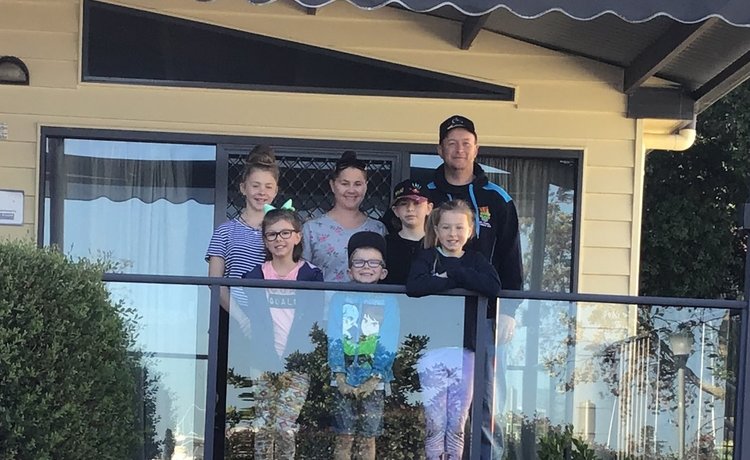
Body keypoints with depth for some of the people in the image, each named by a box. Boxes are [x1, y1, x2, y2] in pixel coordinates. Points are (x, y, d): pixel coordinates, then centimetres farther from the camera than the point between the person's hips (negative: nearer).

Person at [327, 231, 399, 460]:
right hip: (344, 380, 0)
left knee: (368, 438, 4)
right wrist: (340, 376, -12)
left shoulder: (388, 302, 3)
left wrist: (374, 378, -12)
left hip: (374, 383, 0)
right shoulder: (339, 298, 5)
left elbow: (388, 345, -4)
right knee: (344, 437, 3)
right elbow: (333, 340, -2)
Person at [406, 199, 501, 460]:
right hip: (432, 350, -2)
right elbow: (414, 287, -19)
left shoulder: (475, 260, 9)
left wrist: (454, 274, -15)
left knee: (457, 424, 9)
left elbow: (493, 287, -12)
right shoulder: (428, 257, 3)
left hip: (464, 350, 2)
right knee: (435, 424, 1)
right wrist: (459, 281, -14)